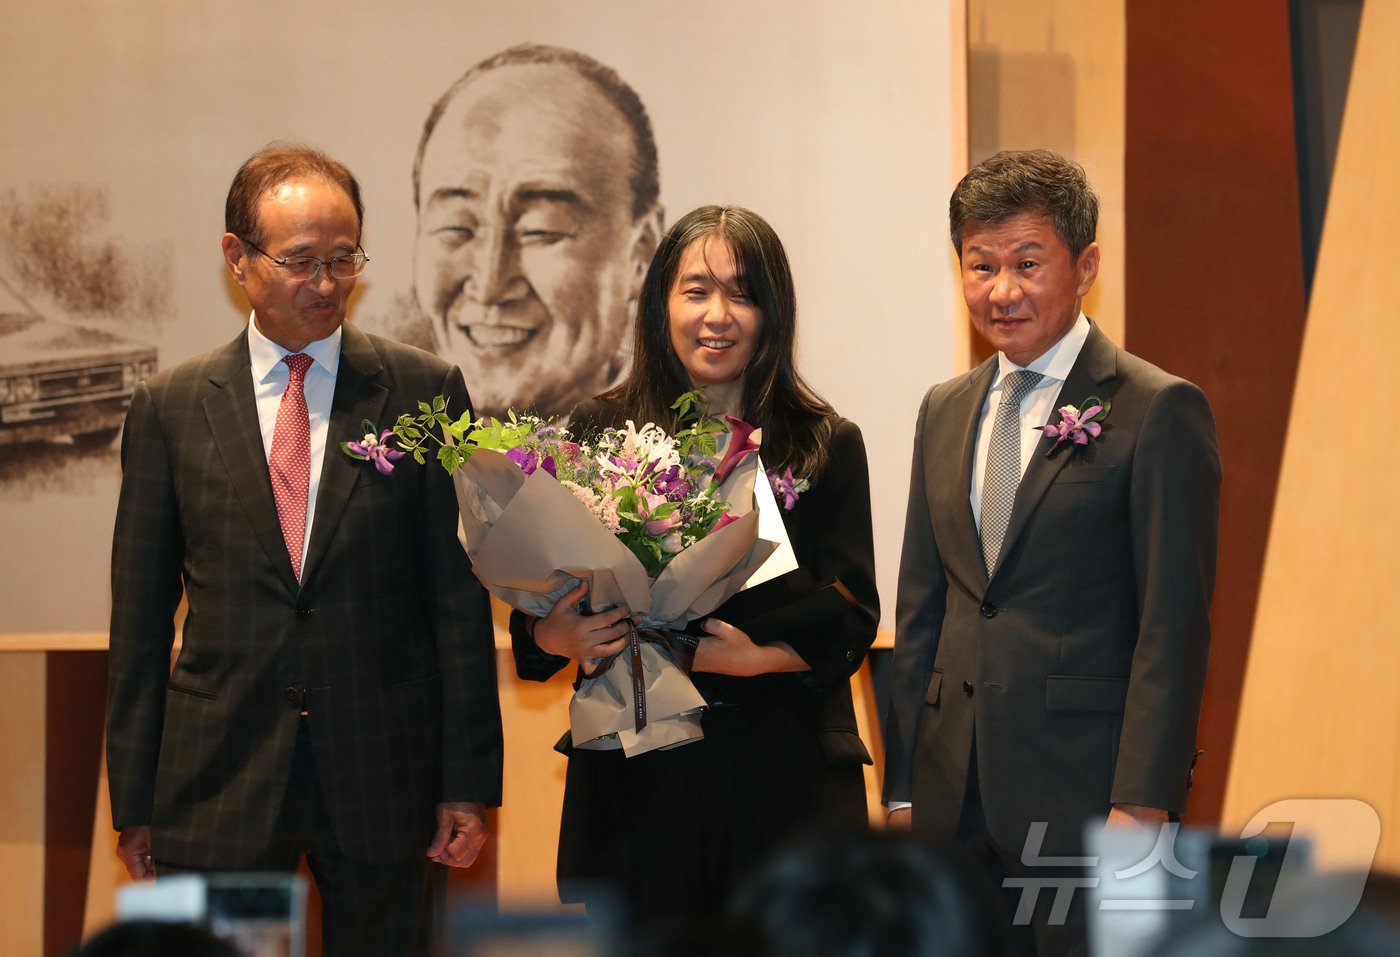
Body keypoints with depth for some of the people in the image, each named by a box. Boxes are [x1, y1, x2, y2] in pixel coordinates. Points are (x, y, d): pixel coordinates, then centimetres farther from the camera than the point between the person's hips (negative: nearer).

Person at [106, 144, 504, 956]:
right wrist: (135, 802, 4)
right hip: (214, 787, 0)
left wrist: (469, 782, -3)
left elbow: (461, 598, 2)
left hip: (387, 778, 0)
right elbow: (141, 614, 7)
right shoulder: (169, 408, 5)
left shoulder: (424, 393, 3)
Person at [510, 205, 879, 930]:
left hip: (783, 777, 0)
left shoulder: (826, 447, 5)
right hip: (633, 775, 0)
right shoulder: (597, 432, 6)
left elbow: (853, 623, 0)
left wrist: (759, 656, -17)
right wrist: (554, 635, -15)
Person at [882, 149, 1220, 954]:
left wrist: (1143, 803, -15)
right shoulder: (945, 412, 14)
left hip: (1084, 791, -6)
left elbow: (1174, 622, -10)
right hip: (956, 794, 6)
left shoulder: (1160, 411, -6)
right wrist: (904, 787, 12)